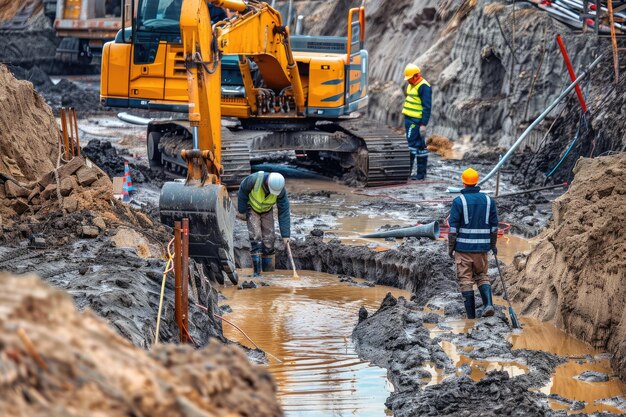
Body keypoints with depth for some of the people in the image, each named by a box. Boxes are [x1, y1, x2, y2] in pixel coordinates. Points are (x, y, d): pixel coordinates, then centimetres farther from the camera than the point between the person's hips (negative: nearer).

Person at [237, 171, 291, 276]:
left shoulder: (281, 191, -27)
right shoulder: (255, 179, -35)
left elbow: (284, 212, -21)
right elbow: (243, 190, -15)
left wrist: (285, 235, -22)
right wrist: (242, 211, -8)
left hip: (267, 211, 2)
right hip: (252, 208, -2)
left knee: (269, 240, -3)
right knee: (256, 238, -15)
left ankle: (269, 272, 7)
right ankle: (257, 272, -15)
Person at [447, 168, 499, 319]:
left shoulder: (458, 201, -8)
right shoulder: (488, 200, 4)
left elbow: (453, 228, -9)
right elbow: (494, 226, 7)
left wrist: (450, 248, -1)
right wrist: (493, 245, 19)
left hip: (463, 247, -3)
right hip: (482, 247, 3)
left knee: (465, 280, 4)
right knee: (482, 276, 17)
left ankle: (471, 315, 2)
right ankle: (488, 304, -6)